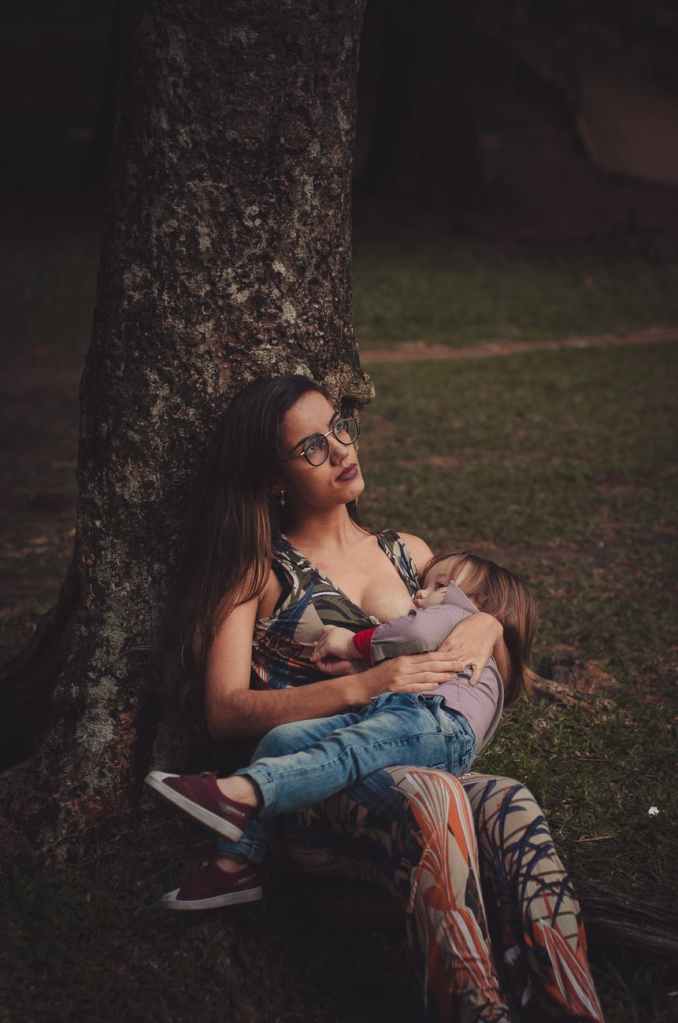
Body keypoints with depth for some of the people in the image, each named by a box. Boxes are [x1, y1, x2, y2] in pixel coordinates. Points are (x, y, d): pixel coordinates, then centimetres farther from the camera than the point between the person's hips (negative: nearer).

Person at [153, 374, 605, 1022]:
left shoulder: (407, 554, 24)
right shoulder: (259, 570, 10)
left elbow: (500, 684, 29)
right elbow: (225, 710, -4)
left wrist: (487, 625, 4)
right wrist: (364, 686, -15)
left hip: (424, 768, 4)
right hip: (314, 796, -3)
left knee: (512, 807, -33)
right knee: (435, 799, -38)